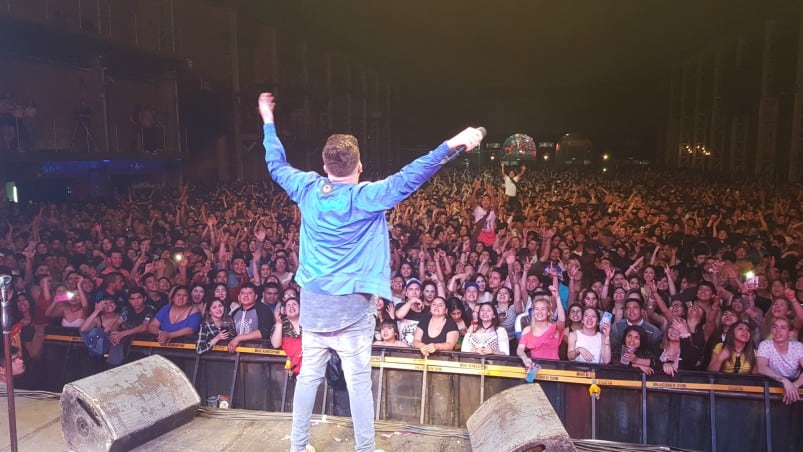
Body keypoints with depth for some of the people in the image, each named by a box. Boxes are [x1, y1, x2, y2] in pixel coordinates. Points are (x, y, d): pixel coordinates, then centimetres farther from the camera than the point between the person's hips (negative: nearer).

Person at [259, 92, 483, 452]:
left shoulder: (308, 189, -2)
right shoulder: (367, 198, -16)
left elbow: (276, 165, 14)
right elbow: (409, 178, -23)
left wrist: (268, 121, 26)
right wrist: (452, 144, -24)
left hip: (313, 303, 5)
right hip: (352, 306, -5)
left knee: (308, 376, 15)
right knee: (358, 382, 5)